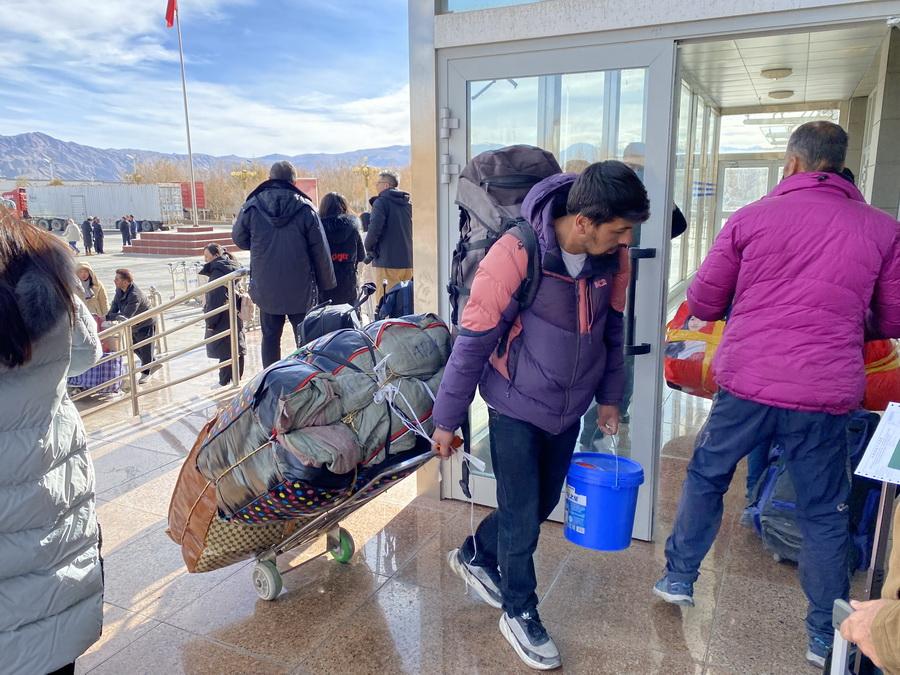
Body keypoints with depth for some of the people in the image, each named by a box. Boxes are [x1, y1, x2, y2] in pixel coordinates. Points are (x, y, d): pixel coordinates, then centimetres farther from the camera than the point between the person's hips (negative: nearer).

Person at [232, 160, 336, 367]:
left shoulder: (252, 206, -5)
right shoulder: (305, 208, -9)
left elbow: (238, 238, 11)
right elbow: (320, 251, -6)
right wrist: (326, 284, 3)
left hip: (266, 288, 2)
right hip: (301, 289, -1)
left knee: (270, 338, 14)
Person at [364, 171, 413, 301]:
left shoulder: (381, 202, -7)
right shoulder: (408, 203, 15)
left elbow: (375, 228, -17)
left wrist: (369, 249, -2)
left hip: (387, 262, -7)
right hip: (408, 262, 7)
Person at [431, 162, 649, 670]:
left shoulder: (613, 257, -10)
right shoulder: (515, 256, -26)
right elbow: (473, 342, -19)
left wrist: (609, 395, 15)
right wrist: (447, 420, -11)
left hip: (569, 409, 6)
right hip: (517, 408, -6)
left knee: (542, 504, 18)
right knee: (522, 517, 6)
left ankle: (475, 557, 45)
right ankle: (519, 613, 31)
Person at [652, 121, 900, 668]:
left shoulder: (752, 218, -1)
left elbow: (702, 303, 4)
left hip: (746, 385, 0)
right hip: (826, 397, 1)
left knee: (706, 478, 20)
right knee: (825, 515, 15)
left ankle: (678, 579, 33)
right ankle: (826, 638, 27)